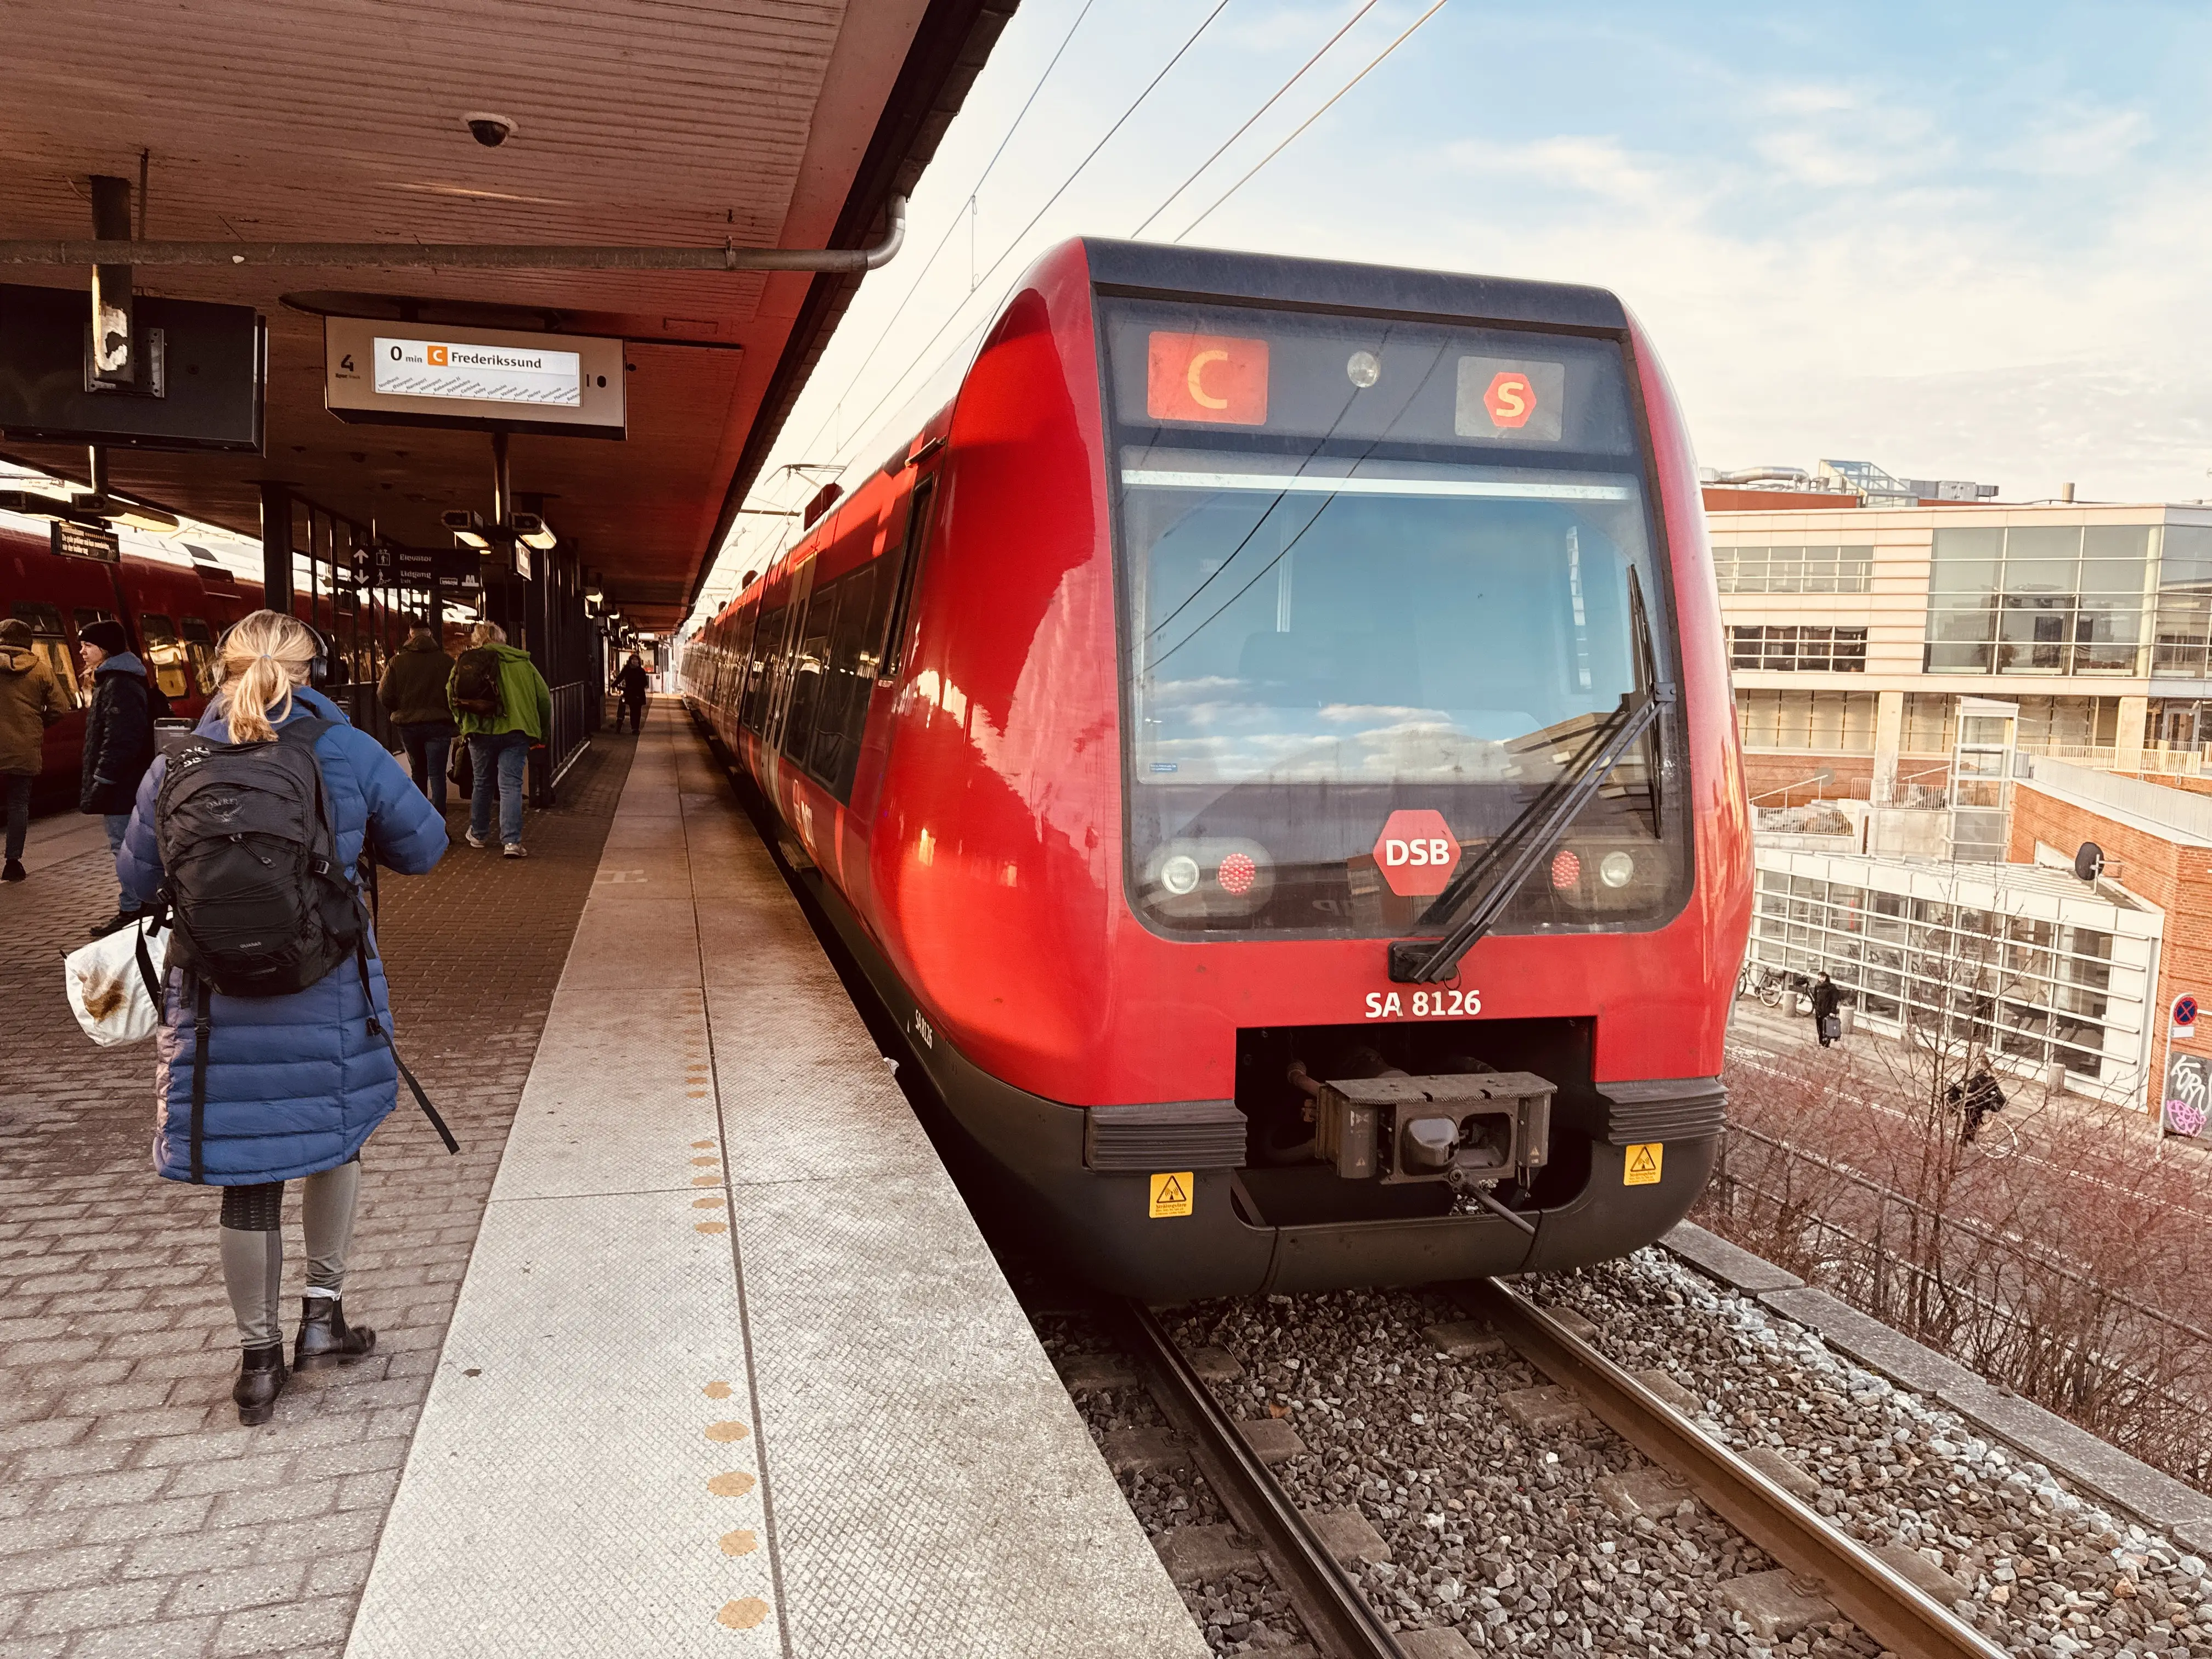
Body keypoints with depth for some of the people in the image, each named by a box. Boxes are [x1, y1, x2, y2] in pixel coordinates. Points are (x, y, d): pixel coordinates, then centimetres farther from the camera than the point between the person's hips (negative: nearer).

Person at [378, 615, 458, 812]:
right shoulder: (446, 661, -7)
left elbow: (384, 695, -4)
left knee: (418, 772, 19)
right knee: (437, 774, -2)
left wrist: (398, 714, 13)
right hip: (438, 724, -2)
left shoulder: (397, 661, -2)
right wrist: (450, 714, 10)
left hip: (408, 724, 2)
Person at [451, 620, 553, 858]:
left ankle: (477, 834, 32)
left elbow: (453, 697, -1)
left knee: (483, 783, 18)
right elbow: (544, 698, 5)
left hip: (481, 732, 1)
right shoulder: (521, 662, 5)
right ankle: (511, 841, -13)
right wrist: (542, 733, 15)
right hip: (516, 732, -1)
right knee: (511, 785, -2)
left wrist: (463, 726, 13)